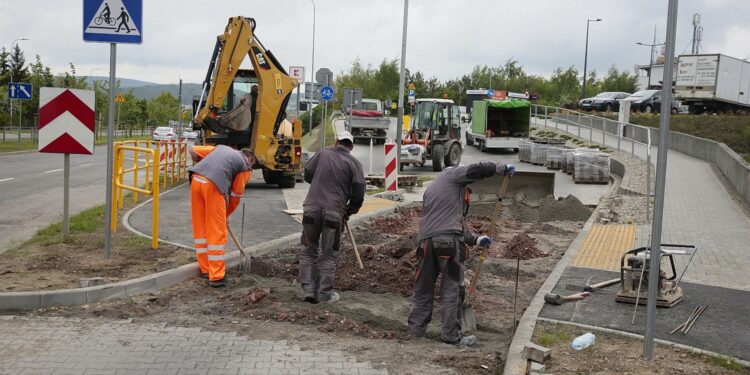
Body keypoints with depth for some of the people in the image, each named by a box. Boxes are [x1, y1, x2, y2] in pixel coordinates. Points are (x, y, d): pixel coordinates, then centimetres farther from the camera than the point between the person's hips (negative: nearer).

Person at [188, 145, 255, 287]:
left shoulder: (222, 148, 29)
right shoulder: (245, 167, 15)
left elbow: (194, 151, 26)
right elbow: (236, 195, 14)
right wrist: (225, 215, 28)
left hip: (196, 180, 6)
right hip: (213, 186, -5)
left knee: (200, 228, 15)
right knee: (216, 233, 2)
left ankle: (206, 269, 25)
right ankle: (216, 276, 5)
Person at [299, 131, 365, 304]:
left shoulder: (322, 153, 6)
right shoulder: (354, 164, 1)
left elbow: (307, 174, 16)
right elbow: (358, 194, -2)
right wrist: (349, 212, 14)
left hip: (312, 207, 2)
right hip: (334, 212, -2)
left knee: (309, 250, 15)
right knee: (329, 254, 10)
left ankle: (309, 289, 12)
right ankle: (325, 292, 15)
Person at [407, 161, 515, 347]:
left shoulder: (430, 189, 34)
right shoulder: (452, 174, 12)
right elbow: (478, 169, -5)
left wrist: (474, 239, 29)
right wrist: (502, 168, 13)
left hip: (426, 240, 7)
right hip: (449, 241, -7)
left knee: (423, 287, 15)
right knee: (452, 289, 1)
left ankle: (416, 329, 19)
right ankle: (451, 335, 5)